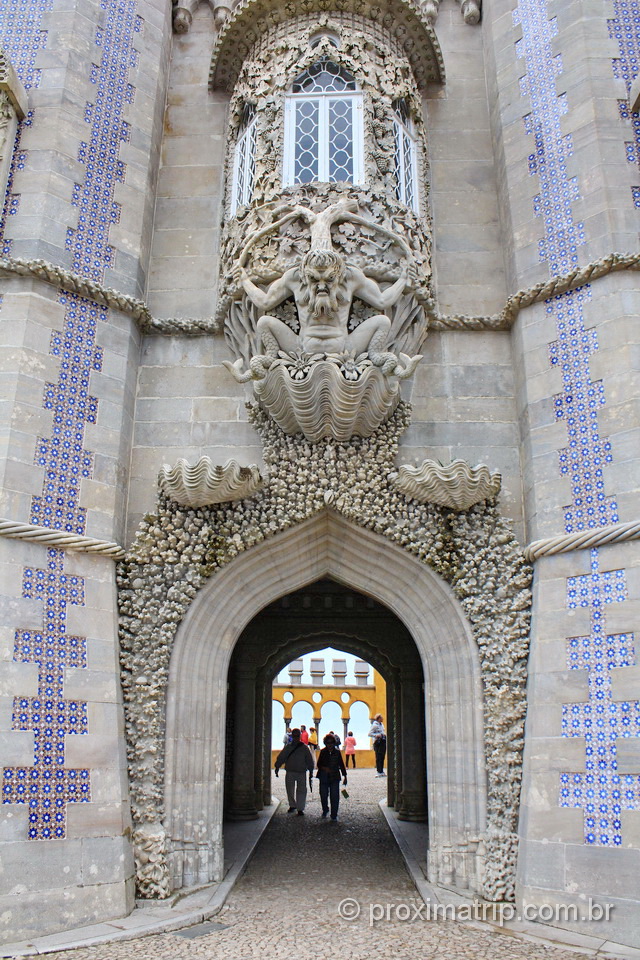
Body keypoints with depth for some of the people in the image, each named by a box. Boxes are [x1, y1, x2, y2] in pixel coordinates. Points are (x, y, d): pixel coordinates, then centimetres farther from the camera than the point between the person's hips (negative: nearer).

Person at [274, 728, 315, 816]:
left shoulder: (304, 748, 2)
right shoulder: (287, 747, 5)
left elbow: (310, 761, 6)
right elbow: (280, 758, 9)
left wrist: (311, 772, 3)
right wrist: (277, 767, 1)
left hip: (301, 773, -2)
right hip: (290, 772, 2)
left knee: (301, 790, -4)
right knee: (290, 790, 11)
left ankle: (300, 809, 3)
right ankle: (292, 806, 30)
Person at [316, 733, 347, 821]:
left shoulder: (337, 752, 2)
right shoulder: (323, 752, 1)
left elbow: (341, 764, 8)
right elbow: (319, 764, 4)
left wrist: (345, 776, 7)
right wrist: (324, 768, -17)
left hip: (335, 777, 0)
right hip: (324, 777, 0)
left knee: (335, 797, -4)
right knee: (323, 796, 8)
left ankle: (334, 815, 9)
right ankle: (325, 810, 35)